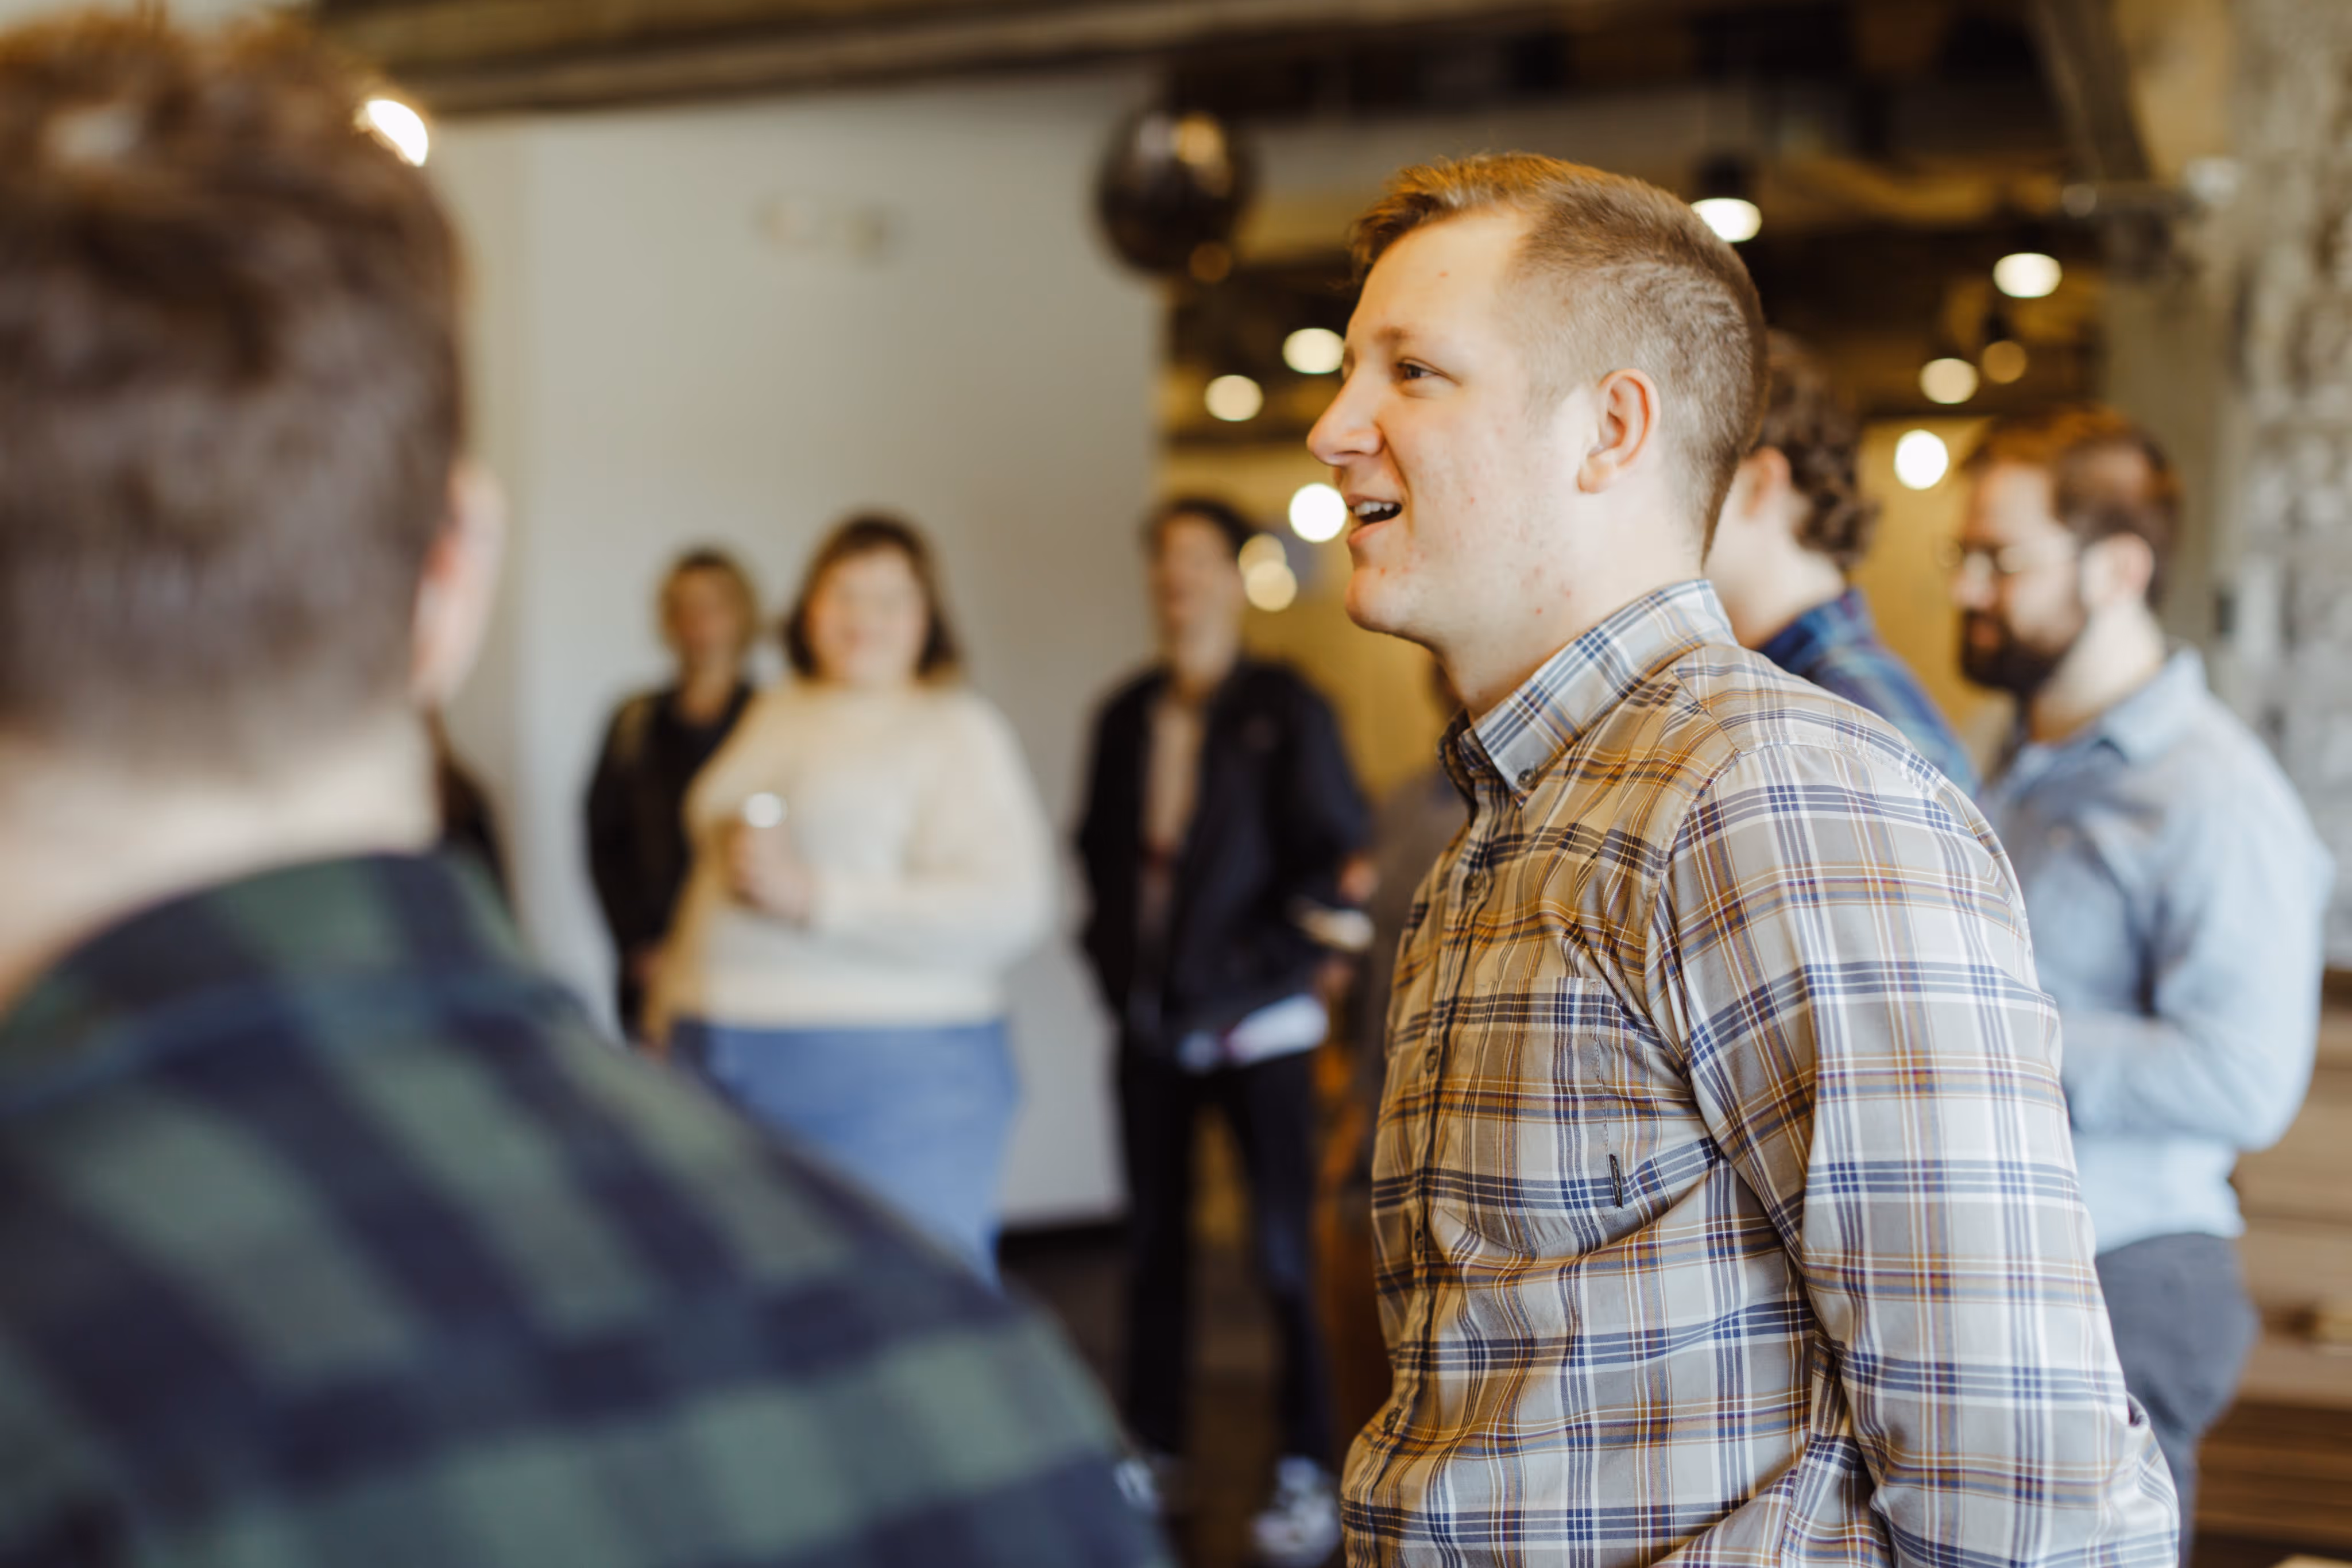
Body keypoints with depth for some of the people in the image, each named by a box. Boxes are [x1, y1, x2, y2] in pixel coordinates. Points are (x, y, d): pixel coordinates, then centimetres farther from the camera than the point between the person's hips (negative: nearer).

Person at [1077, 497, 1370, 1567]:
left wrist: (1266, 969, -14)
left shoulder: (1286, 713, -4)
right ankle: (1156, 1452, 21)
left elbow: (1330, 861, -6)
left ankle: (1307, 1476, 4)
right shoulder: (1127, 717, 10)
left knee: (1282, 1251, -4)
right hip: (1150, 1024, 5)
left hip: (1256, 1026, -5)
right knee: (1154, 1238, 10)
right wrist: (1113, 953, 9)